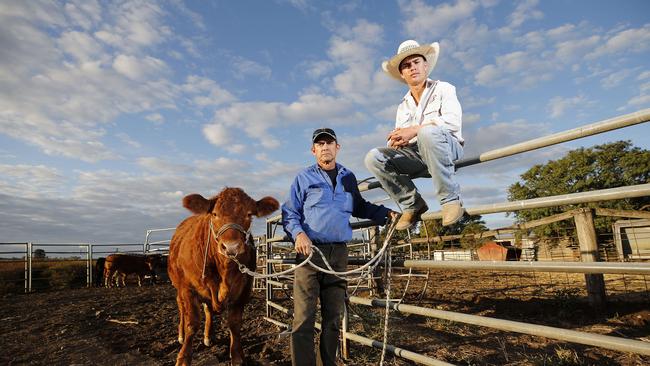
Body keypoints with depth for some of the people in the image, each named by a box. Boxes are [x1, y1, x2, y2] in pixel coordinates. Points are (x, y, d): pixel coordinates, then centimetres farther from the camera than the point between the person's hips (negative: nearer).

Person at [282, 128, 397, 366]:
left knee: (334, 316, 12)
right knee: (304, 317, -7)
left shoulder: (348, 178, 15)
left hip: (339, 254, 4)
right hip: (309, 251, -3)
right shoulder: (304, 178, 5)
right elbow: (289, 213, 4)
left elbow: (360, 207, 28)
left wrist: (385, 213, 14)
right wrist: (298, 233, -16)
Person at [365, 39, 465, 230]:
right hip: (415, 154, 5)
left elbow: (453, 120, -12)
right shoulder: (403, 106, 21)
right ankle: (413, 204, -7)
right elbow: (397, 139, 14)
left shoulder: (443, 89, 7)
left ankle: (450, 198, -27)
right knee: (373, 157, -18)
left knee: (428, 132, -39)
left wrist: (415, 130, -21)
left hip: (446, 147, -4)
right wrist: (396, 142, -12)